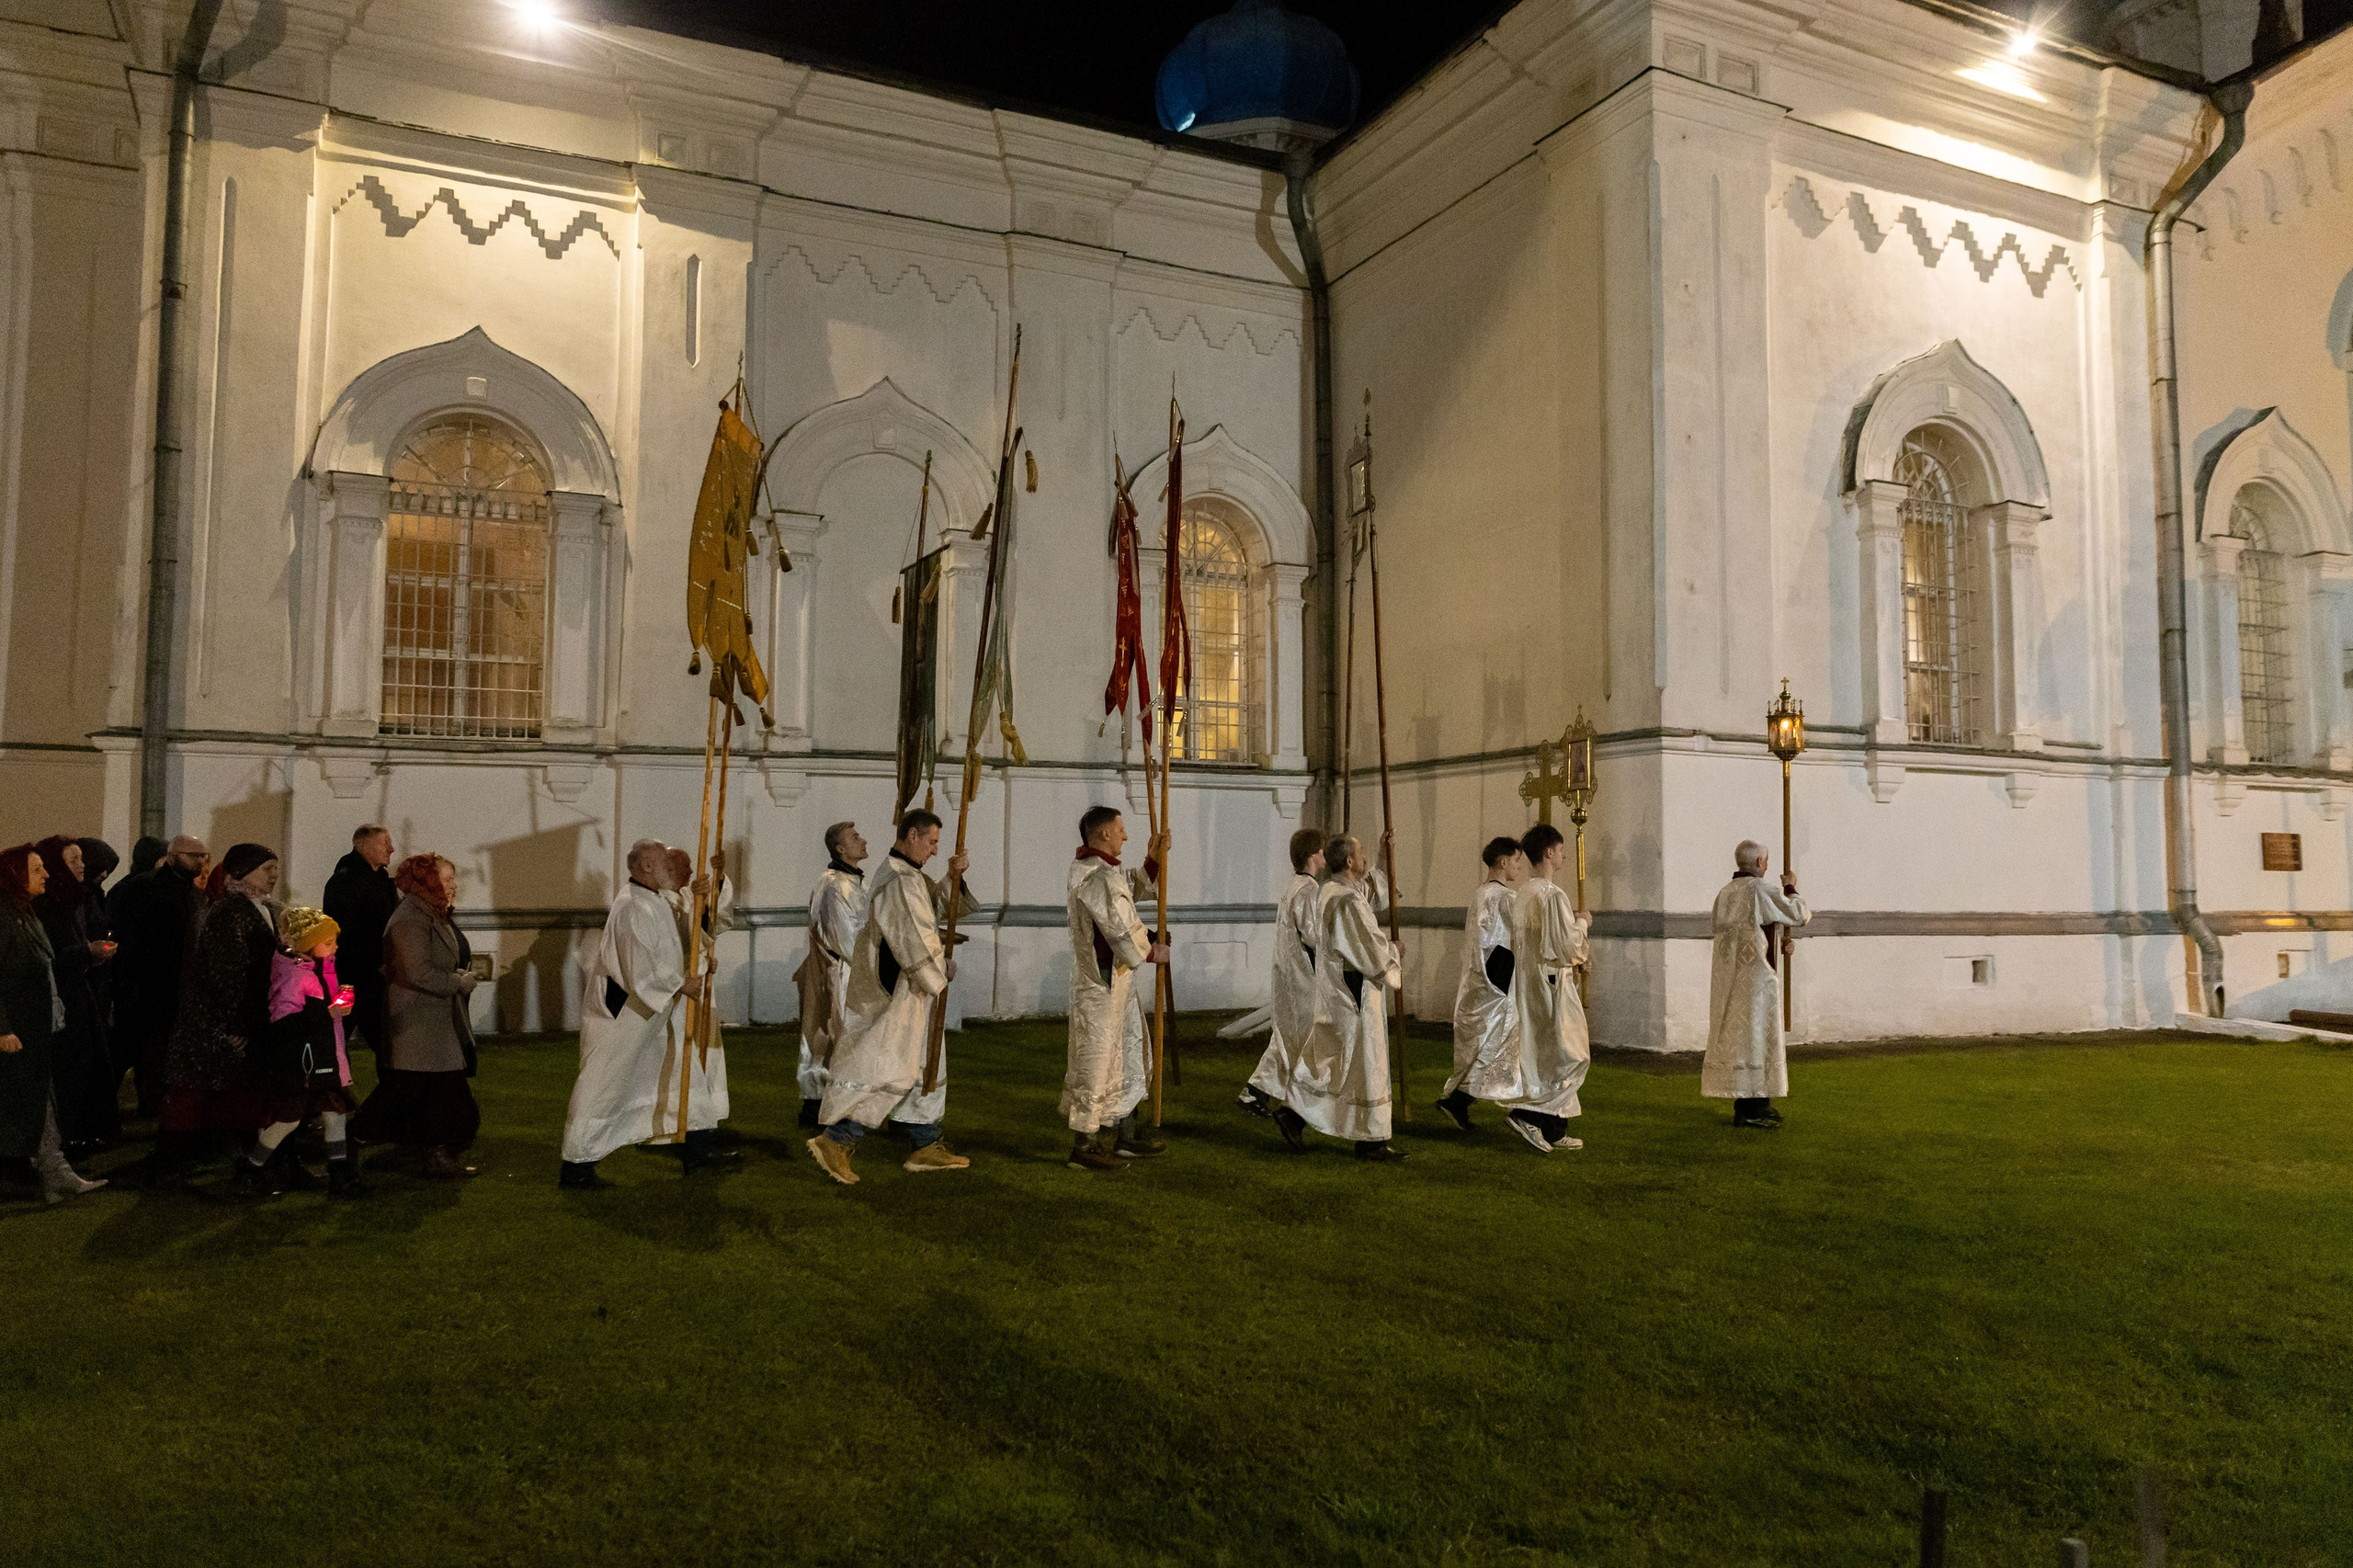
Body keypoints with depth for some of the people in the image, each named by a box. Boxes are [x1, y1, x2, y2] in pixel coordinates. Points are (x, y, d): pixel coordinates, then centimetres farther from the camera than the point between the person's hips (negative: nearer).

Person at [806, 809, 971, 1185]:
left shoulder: (907, 873, 13)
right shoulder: (900, 879, -19)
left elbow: (937, 904, 18)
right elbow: (914, 939, -20)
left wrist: (953, 876, 1)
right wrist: (938, 982, -8)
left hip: (908, 989, 11)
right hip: (897, 991, -11)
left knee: (922, 1066, 15)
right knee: (890, 1067, -9)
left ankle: (926, 1146, 21)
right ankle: (834, 1140, -7)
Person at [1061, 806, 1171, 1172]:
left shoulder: (1089, 868, 11)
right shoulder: (1101, 876, -21)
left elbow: (1136, 889, 24)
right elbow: (1122, 932, -21)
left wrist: (1154, 858, 11)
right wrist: (1153, 953, -6)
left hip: (1113, 980, 11)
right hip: (1104, 982, -11)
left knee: (1126, 1054, 18)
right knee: (1097, 1061, -3)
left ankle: (1126, 1136, 28)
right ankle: (1084, 1147, 6)